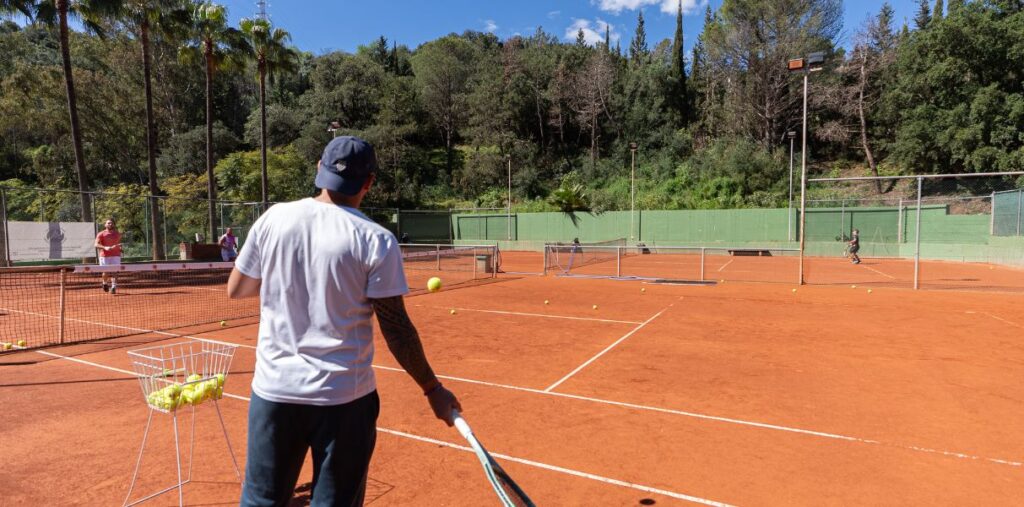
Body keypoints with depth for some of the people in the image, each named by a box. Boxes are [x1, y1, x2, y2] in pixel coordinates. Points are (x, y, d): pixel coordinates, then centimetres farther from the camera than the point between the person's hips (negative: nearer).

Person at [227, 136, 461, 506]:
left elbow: (235, 289, 9)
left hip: (273, 389, 3)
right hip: (343, 396, -3)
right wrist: (433, 389, -1)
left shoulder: (273, 218, -2)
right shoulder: (376, 240, -12)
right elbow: (396, 328, -11)